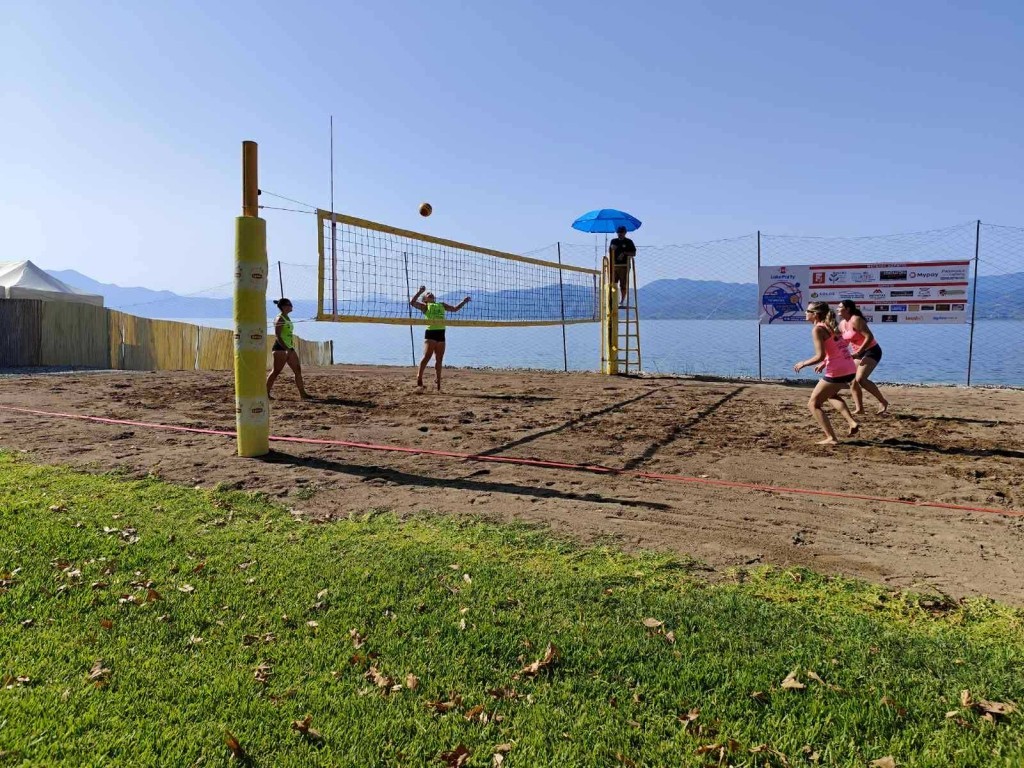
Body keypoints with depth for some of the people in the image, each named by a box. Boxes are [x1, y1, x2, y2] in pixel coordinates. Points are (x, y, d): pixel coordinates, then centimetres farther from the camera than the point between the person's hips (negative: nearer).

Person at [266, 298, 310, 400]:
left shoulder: (287, 318, 16)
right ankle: (266, 393, 4)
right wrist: (286, 349, -24)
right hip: (281, 348, -10)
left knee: (298, 370, 6)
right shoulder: (279, 319, -12)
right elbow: (277, 336, -19)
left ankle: (302, 393, 8)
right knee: (276, 371, -5)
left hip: (289, 348, 10)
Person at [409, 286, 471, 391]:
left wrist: (464, 302, 26)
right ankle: (419, 377, -7)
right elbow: (412, 302, -6)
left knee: (439, 360, 9)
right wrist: (420, 292, -10)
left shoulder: (442, 305, 23)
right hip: (430, 333, -5)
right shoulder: (425, 306, 8)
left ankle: (438, 382, 17)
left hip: (441, 333, 5)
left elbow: (455, 309, 32)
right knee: (427, 357, -15)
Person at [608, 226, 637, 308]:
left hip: (624, 266, -2)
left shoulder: (628, 242, 6)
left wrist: (624, 253, -10)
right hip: (614, 266, 2)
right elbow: (609, 253, 18)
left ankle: (622, 301, 4)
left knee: (623, 285, -3)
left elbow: (634, 253, 2)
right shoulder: (613, 241, 14)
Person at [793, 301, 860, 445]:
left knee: (813, 404, 5)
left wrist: (803, 363, -2)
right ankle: (852, 422, 22)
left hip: (837, 372, -9)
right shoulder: (831, 326, 16)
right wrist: (825, 363, 24)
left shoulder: (817, 329, -10)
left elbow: (820, 355, -16)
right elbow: (837, 350, 17)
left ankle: (831, 438, -1)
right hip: (850, 369, 9)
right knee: (830, 394, 35)